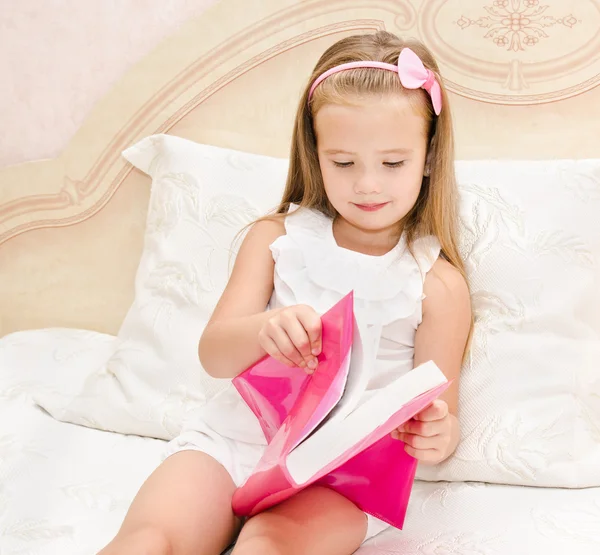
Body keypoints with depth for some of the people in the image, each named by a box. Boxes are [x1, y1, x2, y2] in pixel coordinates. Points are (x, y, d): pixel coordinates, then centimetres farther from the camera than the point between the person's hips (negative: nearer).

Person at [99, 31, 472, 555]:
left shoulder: (437, 283, 1)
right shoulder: (276, 238, 8)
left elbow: (439, 409, 4)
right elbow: (214, 354, 0)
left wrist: (438, 436, -23)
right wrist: (263, 331, -24)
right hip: (234, 436, 2)